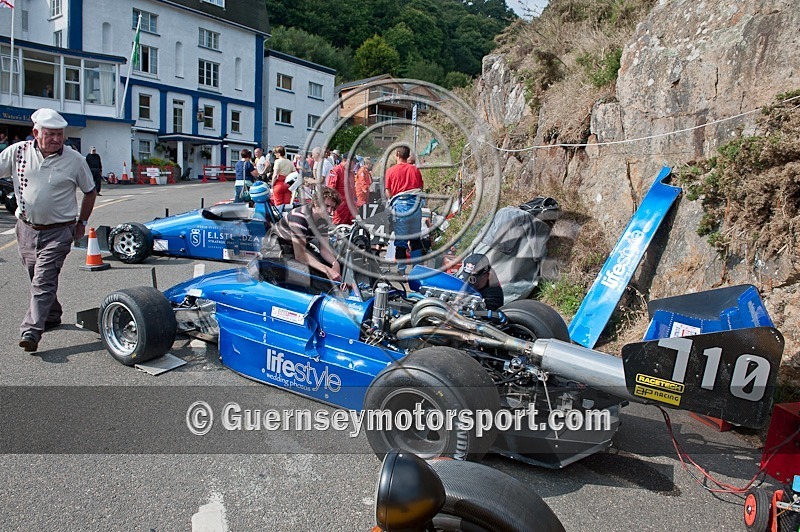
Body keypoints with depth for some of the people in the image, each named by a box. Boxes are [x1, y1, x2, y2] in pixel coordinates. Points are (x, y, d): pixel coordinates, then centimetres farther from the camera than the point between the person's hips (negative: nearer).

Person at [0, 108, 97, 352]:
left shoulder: (75, 160, -6)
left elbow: (90, 192, 7)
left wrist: (81, 223, 9)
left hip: (58, 232, -4)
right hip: (26, 228, 4)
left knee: (43, 281, -11)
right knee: (37, 279, 18)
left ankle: (31, 331, -11)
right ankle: (51, 316, 38)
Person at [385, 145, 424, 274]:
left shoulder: (390, 171, 0)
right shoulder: (415, 169, 8)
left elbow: (388, 193, -1)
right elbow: (421, 189, 10)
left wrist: (391, 203, 16)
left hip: (399, 205, -3)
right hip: (415, 204, 3)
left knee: (400, 239, 4)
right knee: (416, 238, 12)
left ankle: (401, 269, 9)